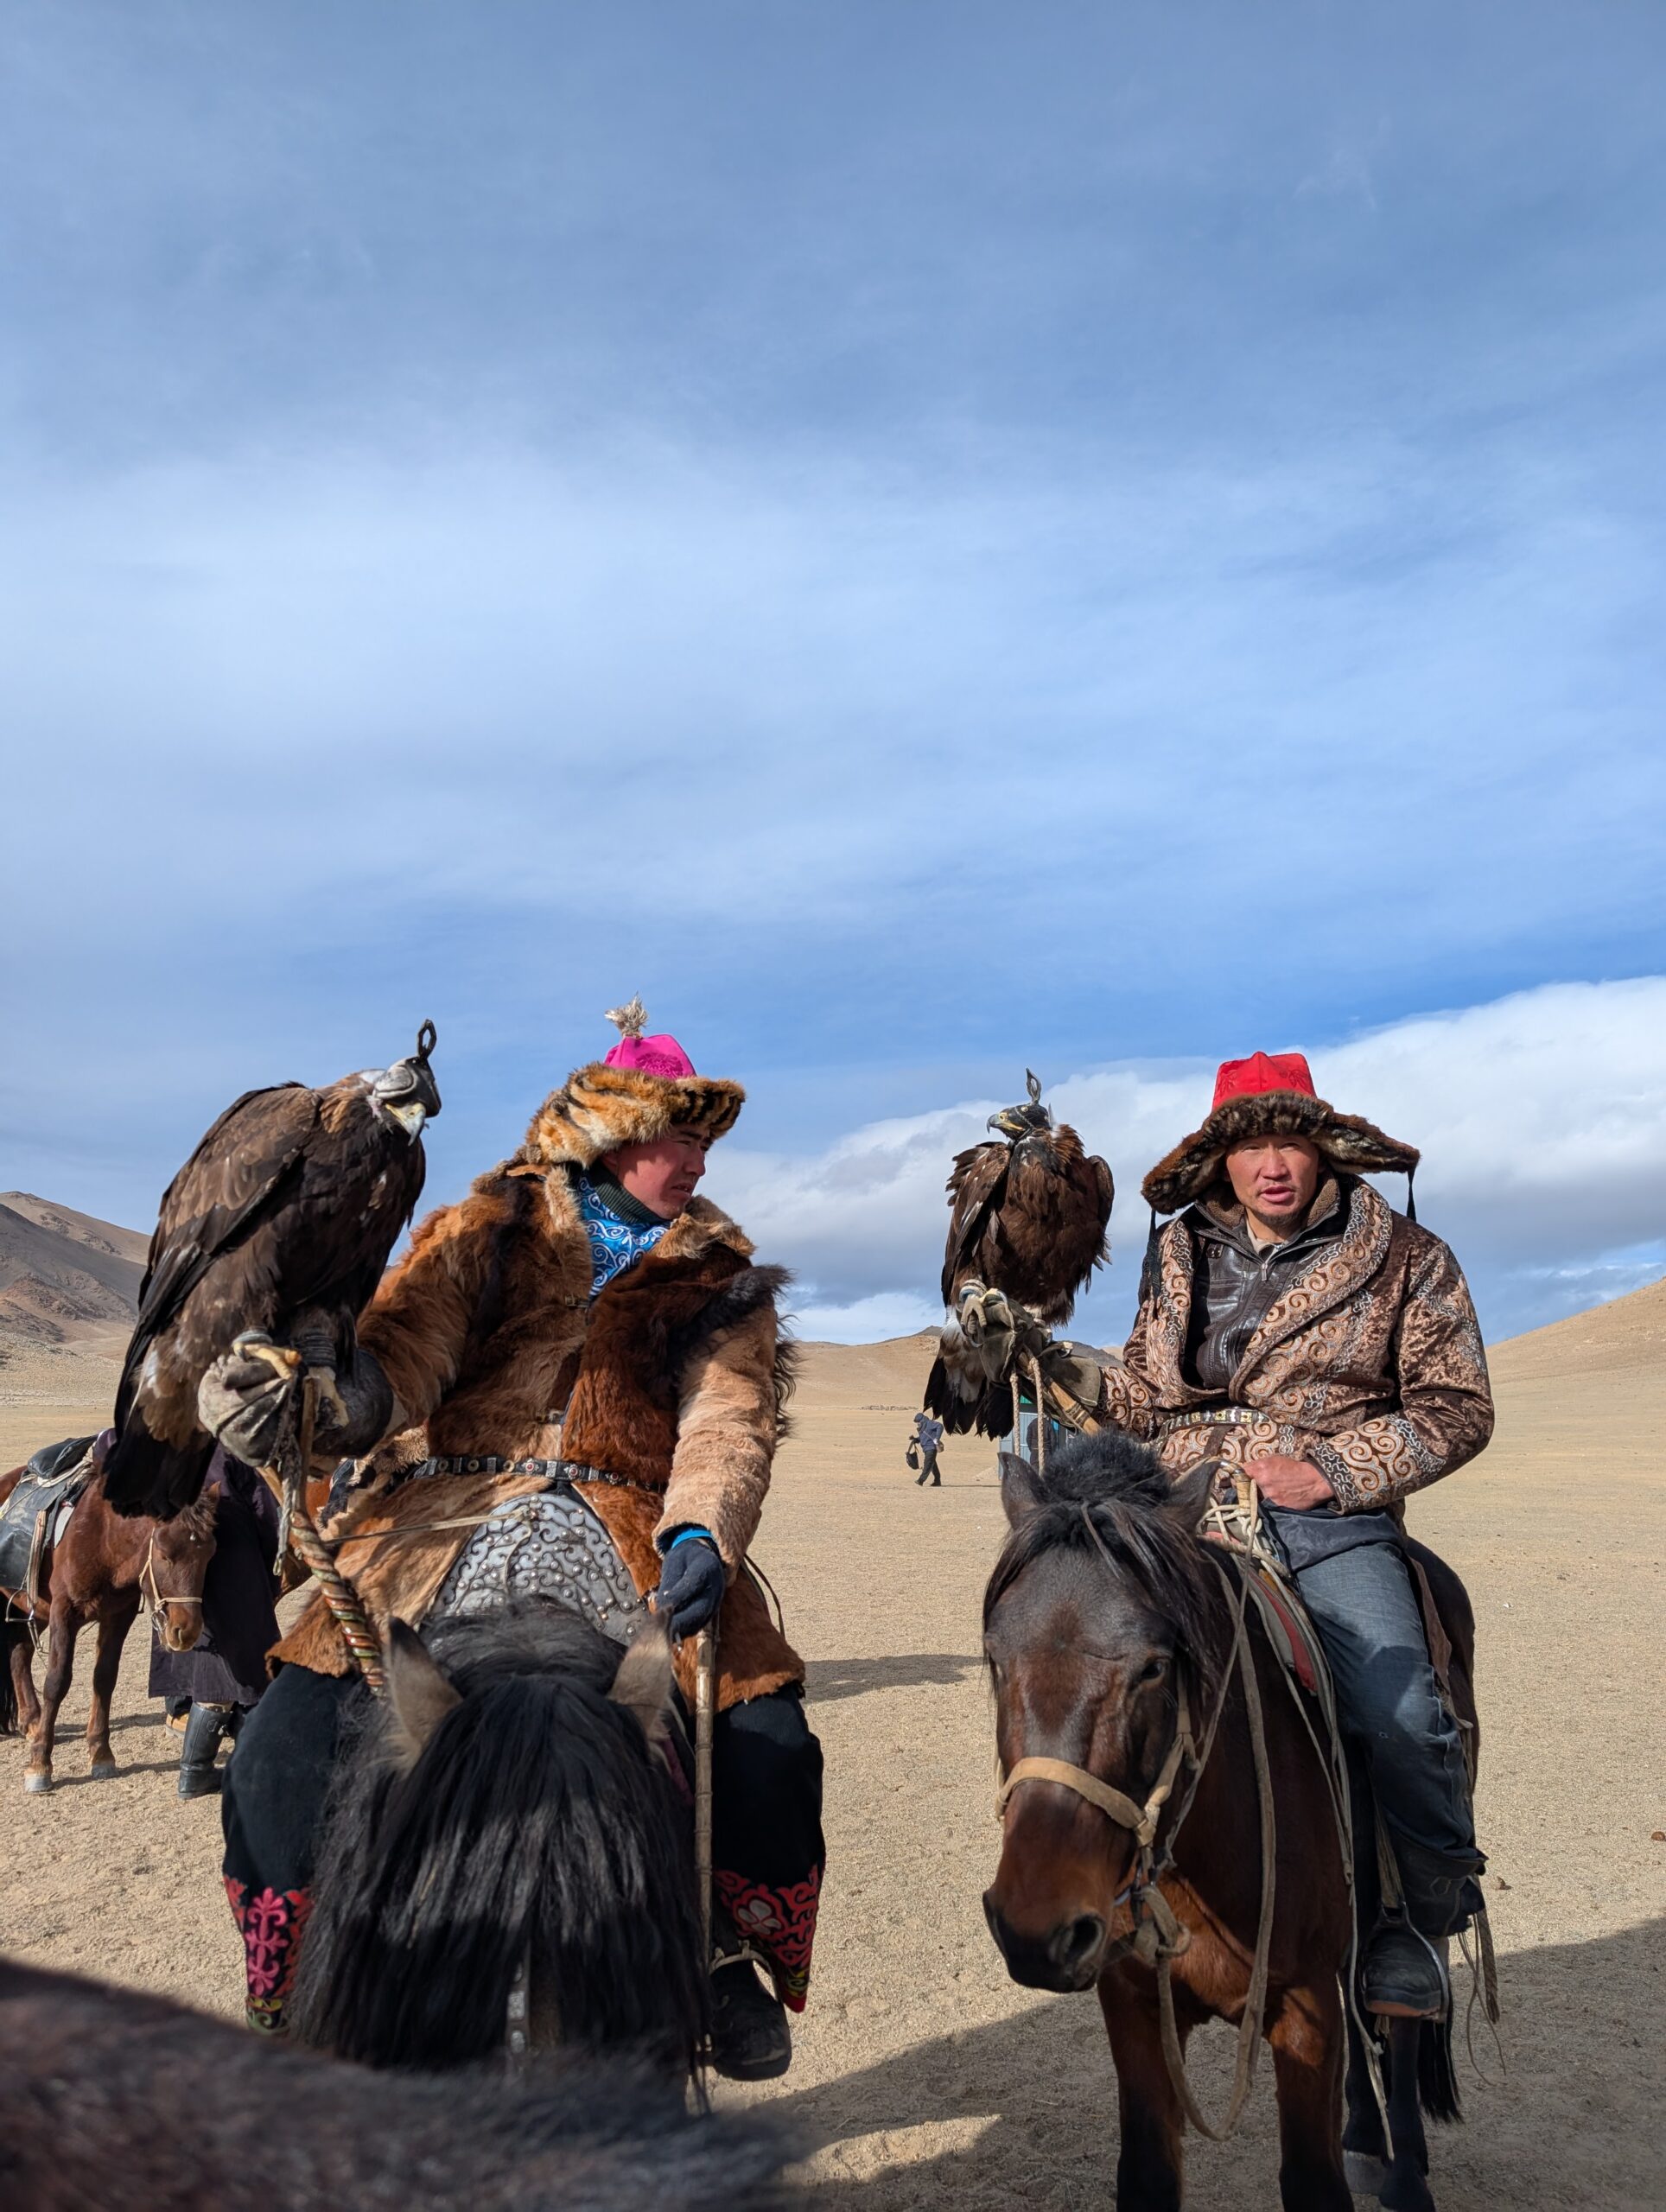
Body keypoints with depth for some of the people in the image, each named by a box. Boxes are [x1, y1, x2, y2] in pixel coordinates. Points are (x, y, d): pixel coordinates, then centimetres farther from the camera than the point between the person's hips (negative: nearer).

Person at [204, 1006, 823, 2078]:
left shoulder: (716, 1278, 15)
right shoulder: (486, 1233, 12)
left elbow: (729, 1419, 0)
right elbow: (398, 1363, -3)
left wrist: (702, 1537, -22)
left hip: (631, 1537, 1)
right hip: (448, 1515, 0)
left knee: (769, 1747, -17)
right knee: (280, 1760, -18)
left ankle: (727, 1952, 16)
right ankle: (297, 2001, 10)